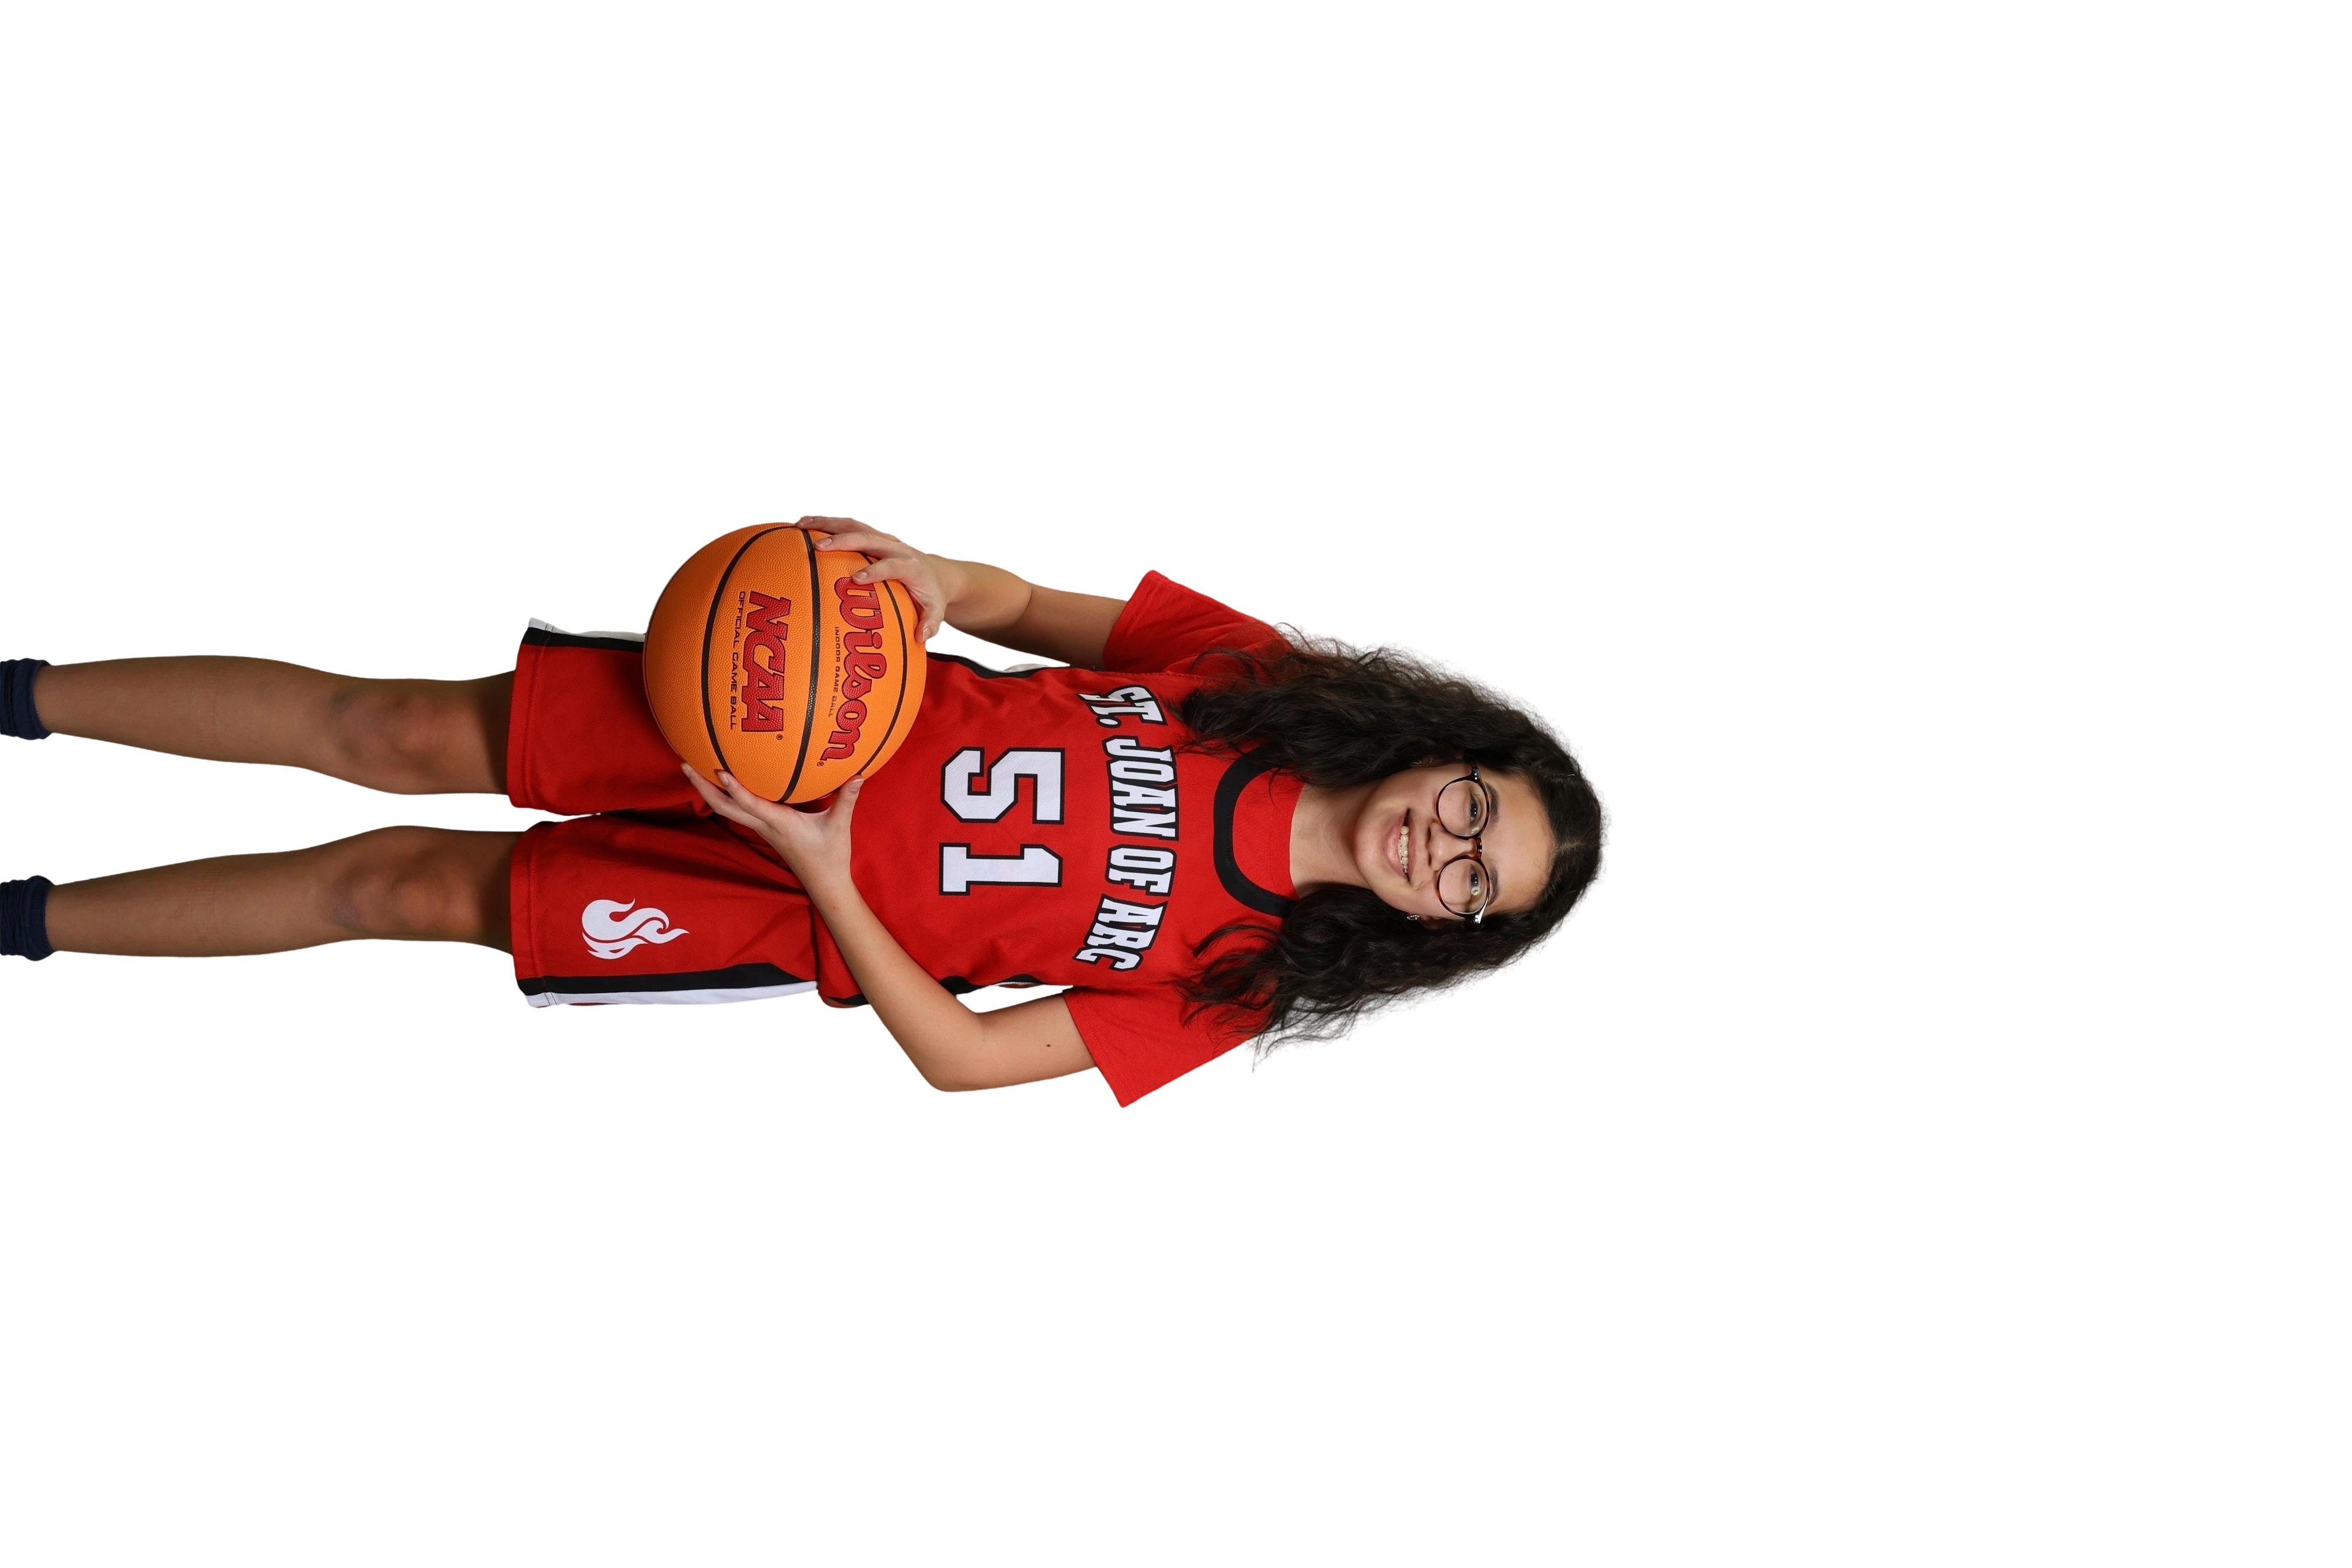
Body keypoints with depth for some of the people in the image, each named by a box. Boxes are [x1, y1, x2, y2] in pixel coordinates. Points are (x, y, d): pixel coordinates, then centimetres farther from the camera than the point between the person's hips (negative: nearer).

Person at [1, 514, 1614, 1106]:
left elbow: (967, 1060, -15)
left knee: (406, 886, -3)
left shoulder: (1232, 987, -15)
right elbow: (1036, 608, 1)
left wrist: (828, 874, -27)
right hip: (806, 713, 2)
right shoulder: (1254, 667, -9)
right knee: (392, 732, -3)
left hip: (804, 922, -2)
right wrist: (937, 576, -23)